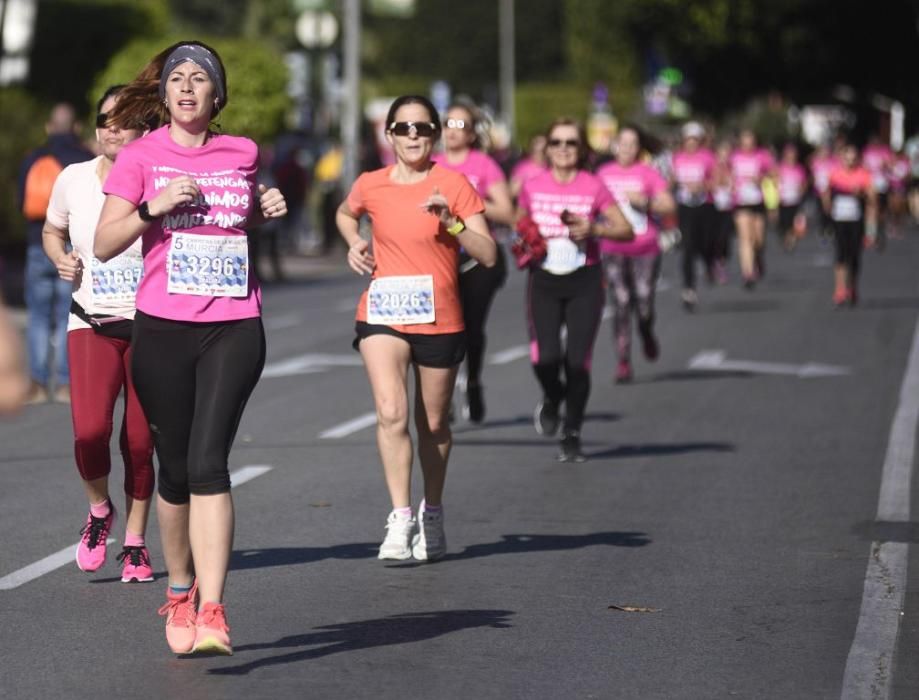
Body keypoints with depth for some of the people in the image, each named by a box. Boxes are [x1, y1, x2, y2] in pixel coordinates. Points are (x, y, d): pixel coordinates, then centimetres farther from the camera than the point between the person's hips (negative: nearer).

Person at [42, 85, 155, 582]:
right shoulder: (73, 179, 3)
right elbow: (52, 230, 22)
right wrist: (61, 260, 0)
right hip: (91, 324, 1)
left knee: (139, 442, 1)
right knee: (89, 432, -17)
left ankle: (135, 544, 20)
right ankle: (99, 510, 13)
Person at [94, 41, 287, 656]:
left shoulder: (243, 154, 9)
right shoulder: (142, 156, 2)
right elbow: (104, 245, -2)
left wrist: (268, 210, 7)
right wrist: (154, 207, -17)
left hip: (234, 328, 0)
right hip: (163, 328, 0)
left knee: (208, 462, -15)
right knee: (175, 469, 8)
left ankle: (212, 613, -19)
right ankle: (181, 593, 30)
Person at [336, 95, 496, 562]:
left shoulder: (453, 185, -5)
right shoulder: (370, 186, 1)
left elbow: (489, 256, -7)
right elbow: (345, 214, 26)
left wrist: (450, 222, -20)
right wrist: (354, 243, 6)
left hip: (439, 319, 0)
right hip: (382, 315, 0)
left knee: (433, 424, 12)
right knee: (391, 413, -20)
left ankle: (432, 514, 32)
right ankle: (401, 519, -21)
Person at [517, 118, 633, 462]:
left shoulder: (594, 187, -2)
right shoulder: (532, 187, 3)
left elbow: (626, 230, 1)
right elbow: (519, 225, 18)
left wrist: (594, 229, -16)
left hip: (584, 281, -1)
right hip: (543, 281, 1)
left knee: (577, 360, -6)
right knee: (545, 357, -15)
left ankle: (572, 434, 14)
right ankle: (552, 400, 20)